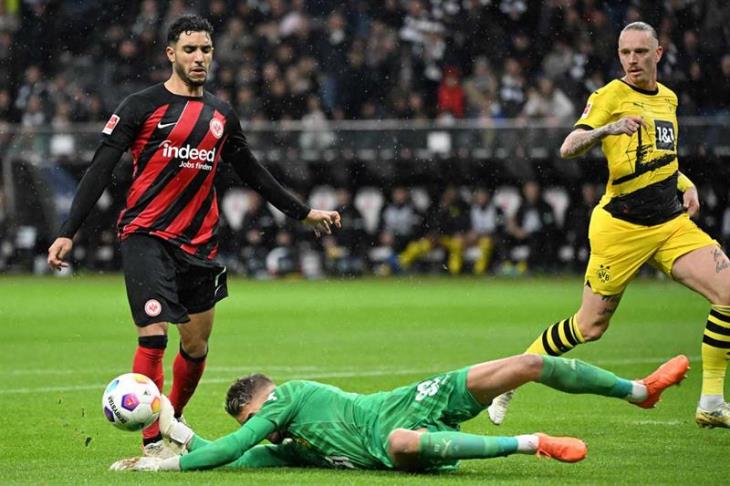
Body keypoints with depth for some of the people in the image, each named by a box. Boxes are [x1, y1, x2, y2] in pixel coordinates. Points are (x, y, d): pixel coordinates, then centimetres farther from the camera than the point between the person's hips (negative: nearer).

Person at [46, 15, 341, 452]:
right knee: (154, 335, -18)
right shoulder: (143, 106, -4)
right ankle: (152, 442, -15)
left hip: (200, 244, 6)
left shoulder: (222, 115, 11)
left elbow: (253, 173, 24)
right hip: (146, 236, -6)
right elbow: (100, 170, -6)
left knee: (196, 347, 11)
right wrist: (68, 234, -13)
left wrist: (304, 213, 26)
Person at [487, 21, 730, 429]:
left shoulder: (668, 98, 14)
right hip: (621, 226, -6)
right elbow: (568, 148, -19)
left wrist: (686, 185, 14)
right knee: (590, 326, -1)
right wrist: (609, 128, -36)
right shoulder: (611, 96, -6)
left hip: (672, 223, 6)